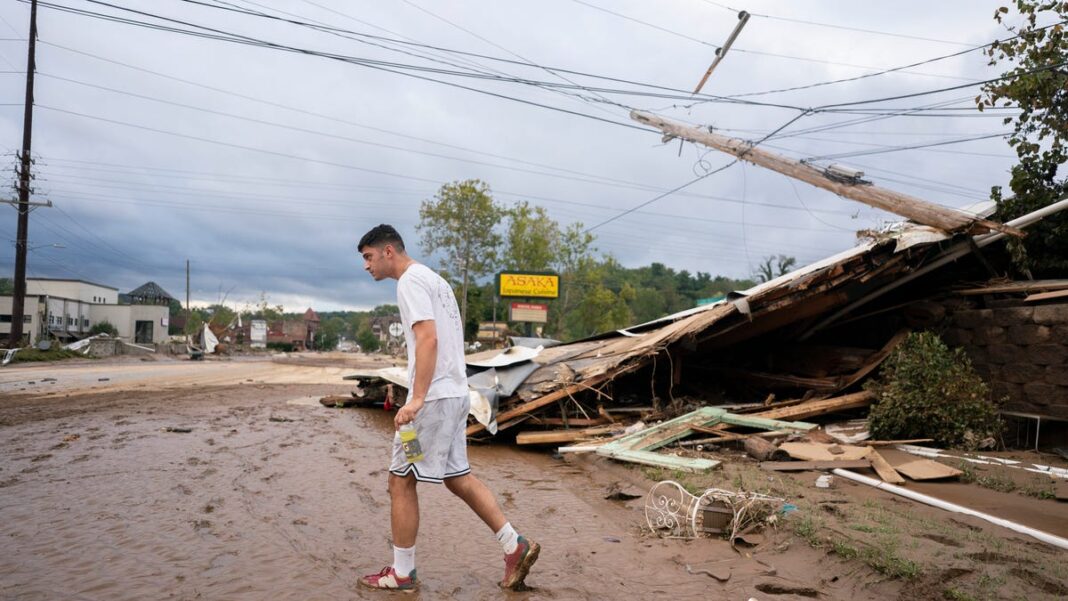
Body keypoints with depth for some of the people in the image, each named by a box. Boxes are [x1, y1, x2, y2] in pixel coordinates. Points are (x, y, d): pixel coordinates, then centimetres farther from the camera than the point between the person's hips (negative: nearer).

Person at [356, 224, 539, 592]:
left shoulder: (411, 281, -11)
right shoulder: (433, 279, 20)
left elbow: (428, 339, -23)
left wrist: (416, 399, -28)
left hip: (433, 398, -10)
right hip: (456, 395, 10)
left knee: (401, 481, 1)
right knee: (457, 477, 15)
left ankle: (402, 574, 12)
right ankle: (515, 546, 14)